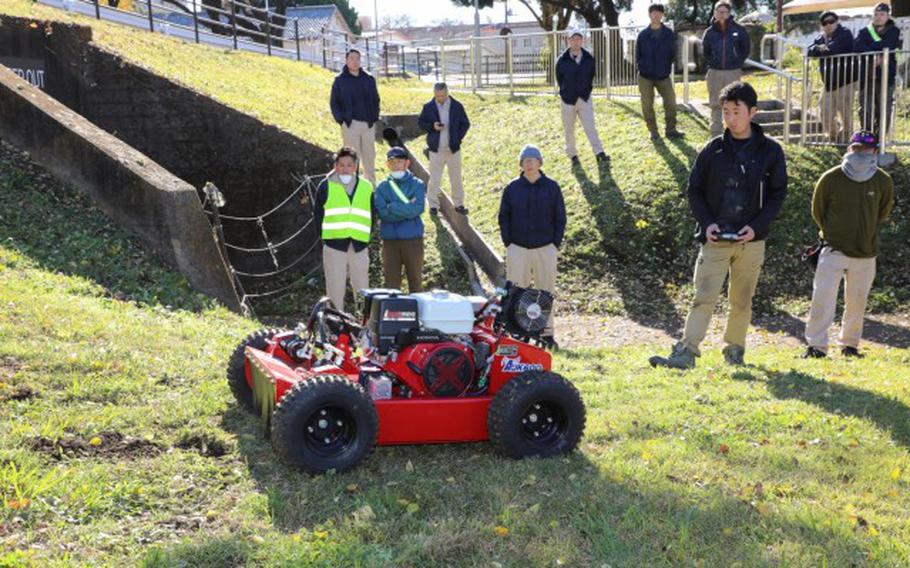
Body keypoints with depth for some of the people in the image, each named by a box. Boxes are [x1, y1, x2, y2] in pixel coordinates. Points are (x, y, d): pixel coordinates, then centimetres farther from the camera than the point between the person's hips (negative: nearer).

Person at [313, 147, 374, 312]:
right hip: (334, 246, -2)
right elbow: (318, 214, 8)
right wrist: (327, 235, 0)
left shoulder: (366, 187, 12)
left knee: (362, 290, 4)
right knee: (335, 289, 1)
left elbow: (371, 217, 15)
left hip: (359, 247, 2)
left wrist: (365, 236, 4)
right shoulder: (326, 186, 5)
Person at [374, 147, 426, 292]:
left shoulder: (417, 184, 3)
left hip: (413, 239, -1)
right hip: (390, 240, 1)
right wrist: (407, 207, -11)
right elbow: (382, 212, -9)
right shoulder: (382, 186, 5)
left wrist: (392, 207, -12)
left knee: (415, 280, 6)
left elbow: (418, 208, -13)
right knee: (391, 281, 4)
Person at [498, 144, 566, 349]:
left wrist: (556, 244, -2)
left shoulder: (551, 187, 3)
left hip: (546, 248, 0)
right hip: (518, 248, 0)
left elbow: (560, 217, 5)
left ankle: (546, 334, 12)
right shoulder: (512, 188, 4)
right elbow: (503, 216, 8)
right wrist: (508, 243, 0)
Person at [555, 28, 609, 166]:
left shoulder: (589, 58, -2)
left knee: (590, 127, -2)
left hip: (585, 98, 1)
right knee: (569, 129, 6)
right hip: (568, 99, 0)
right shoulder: (562, 60, -6)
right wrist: (566, 92, 6)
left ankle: (599, 153, 0)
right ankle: (572, 155, 17)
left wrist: (586, 90, 8)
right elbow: (559, 78, 6)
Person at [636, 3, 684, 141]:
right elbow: (638, 55, 5)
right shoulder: (643, 35, -1)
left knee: (671, 103, -2)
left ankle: (670, 130, 11)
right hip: (645, 76, 0)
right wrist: (641, 67, -2)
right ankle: (653, 131, 14)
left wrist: (668, 67, 2)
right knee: (647, 105, 3)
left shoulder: (669, 34, 0)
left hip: (663, 76, 1)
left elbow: (673, 53, 7)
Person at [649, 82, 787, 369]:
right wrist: (706, 222, -8)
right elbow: (695, 189, 7)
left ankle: (735, 350, 25)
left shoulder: (770, 151, 1)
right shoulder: (713, 150, 2)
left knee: (741, 300, 10)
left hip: (751, 240, 0)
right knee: (704, 297, -8)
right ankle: (686, 352, -10)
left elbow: (777, 194, 3)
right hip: (715, 238, 0)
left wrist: (756, 226, -10)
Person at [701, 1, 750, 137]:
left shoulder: (739, 30, -3)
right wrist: (711, 63, 7)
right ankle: (716, 134, 15)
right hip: (714, 72, 2)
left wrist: (738, 64, 2)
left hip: (733, 72, -2)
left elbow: (745, 50, 8)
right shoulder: (710, 32, 1)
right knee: (715, 105, 7)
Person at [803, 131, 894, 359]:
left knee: (856, 302, 10)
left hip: (866, 254, 2)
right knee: (822, 297, -10)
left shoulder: (883, 181, -1)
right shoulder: (830, 179, -7)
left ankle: (850, 344, 27)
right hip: (834, 251, -2)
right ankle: (816, 345, -2)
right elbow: (818, 210, 8)